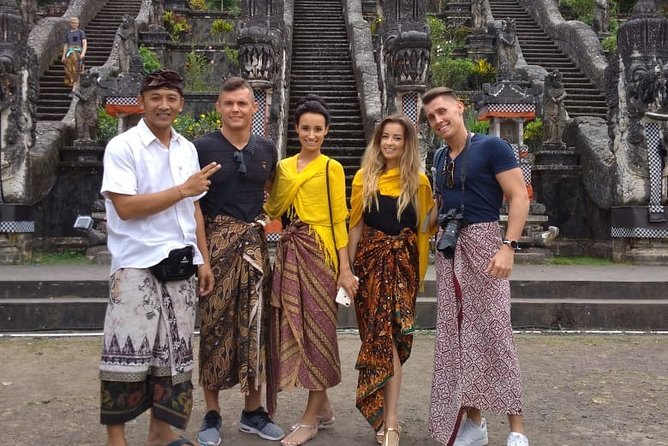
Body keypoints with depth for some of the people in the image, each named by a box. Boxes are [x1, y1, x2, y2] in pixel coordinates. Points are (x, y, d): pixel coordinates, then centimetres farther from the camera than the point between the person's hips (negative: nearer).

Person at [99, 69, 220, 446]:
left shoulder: (188, 149, 12)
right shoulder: (122, 147, -6)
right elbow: (125, 207, -16)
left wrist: (204, 260, 11)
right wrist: (182, 189, -14)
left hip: (181, 262, 6)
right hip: (138, 264, -5)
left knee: (175, 351, 10)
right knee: (128, 352, -4)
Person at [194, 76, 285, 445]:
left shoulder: (266, 150, 10)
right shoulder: (202, 147, -3)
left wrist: (268, 217, 11)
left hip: (255, 243, 4)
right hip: (216, 241, -4)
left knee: (255, 324, 7)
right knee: (214, 324, 1)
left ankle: (253, 411, 20)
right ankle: (212, 414, 14)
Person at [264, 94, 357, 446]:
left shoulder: (332, 168, -1)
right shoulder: (283, 166, 12)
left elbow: (339, 220, -4)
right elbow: (271, 209, 8)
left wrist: (345, 268, -8)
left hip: (318, 251, -5)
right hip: (288, 251, 5)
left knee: (317, 327, 0)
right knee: (294, 327, 7)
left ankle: (311, 418, 11)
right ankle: (323, 407, 23)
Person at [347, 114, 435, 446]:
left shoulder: (418, 180, 2)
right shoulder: (365, 177, 7)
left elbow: (424, 225, 5)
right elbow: (356, 225, 9)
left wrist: (418, 268, -1)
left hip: (401, 260, -2)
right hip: (370, 258, 2)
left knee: (388, 334, -11)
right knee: (376, 334, 4)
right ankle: (387, 418, 16)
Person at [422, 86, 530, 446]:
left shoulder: (491, 146, -5)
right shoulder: (440, 157, 15)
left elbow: (519, 197, -11)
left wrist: (508, 247, -21)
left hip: (482, 242, -6)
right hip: (448, 247, 7)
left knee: (493, 332, -6)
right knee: (456, 335, 6)